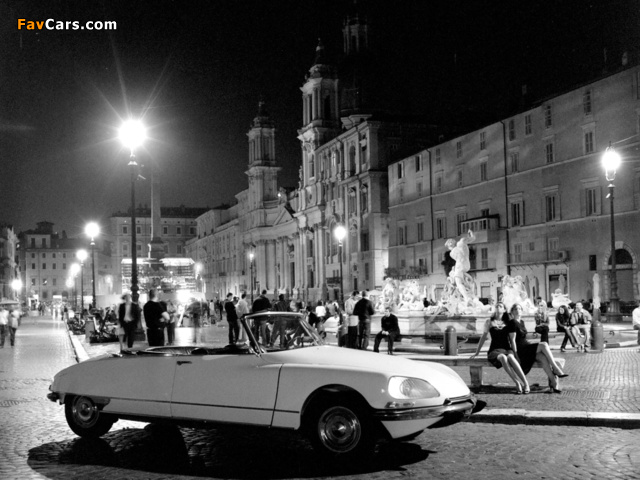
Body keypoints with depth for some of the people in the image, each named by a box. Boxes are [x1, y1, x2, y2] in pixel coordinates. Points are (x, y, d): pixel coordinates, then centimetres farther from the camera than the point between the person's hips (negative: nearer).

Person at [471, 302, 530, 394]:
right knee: (503, 357, -38)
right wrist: (477, 352, 18)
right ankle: (518, 383, -41)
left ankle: (525, 382, -41)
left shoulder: (508, 323, 18)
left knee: (510, 357, -37)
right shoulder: (489, 322, 17)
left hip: (508, 349, 1)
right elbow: (483, 337, 20)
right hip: (495, 350, -1)